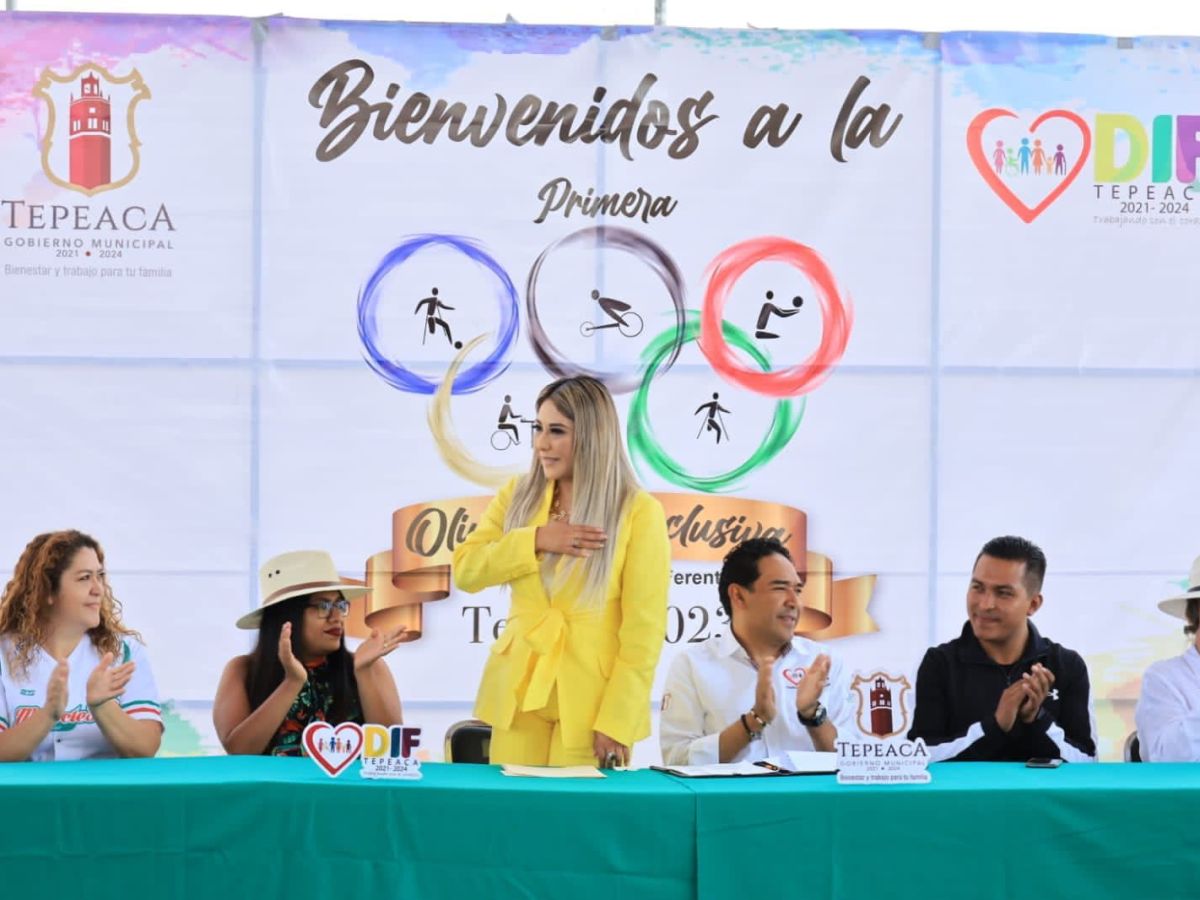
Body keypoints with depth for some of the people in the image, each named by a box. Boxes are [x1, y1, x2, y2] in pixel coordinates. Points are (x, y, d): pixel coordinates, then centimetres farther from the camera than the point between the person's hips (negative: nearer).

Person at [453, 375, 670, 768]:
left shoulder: (639, 512, -8)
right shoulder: (518, 495, 7)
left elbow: (645, 629, -10)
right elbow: (465, 571, -1)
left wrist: (617, 721, -15)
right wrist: (536, 540, -15)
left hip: (593, 703, -4)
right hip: (519, 694, 4)